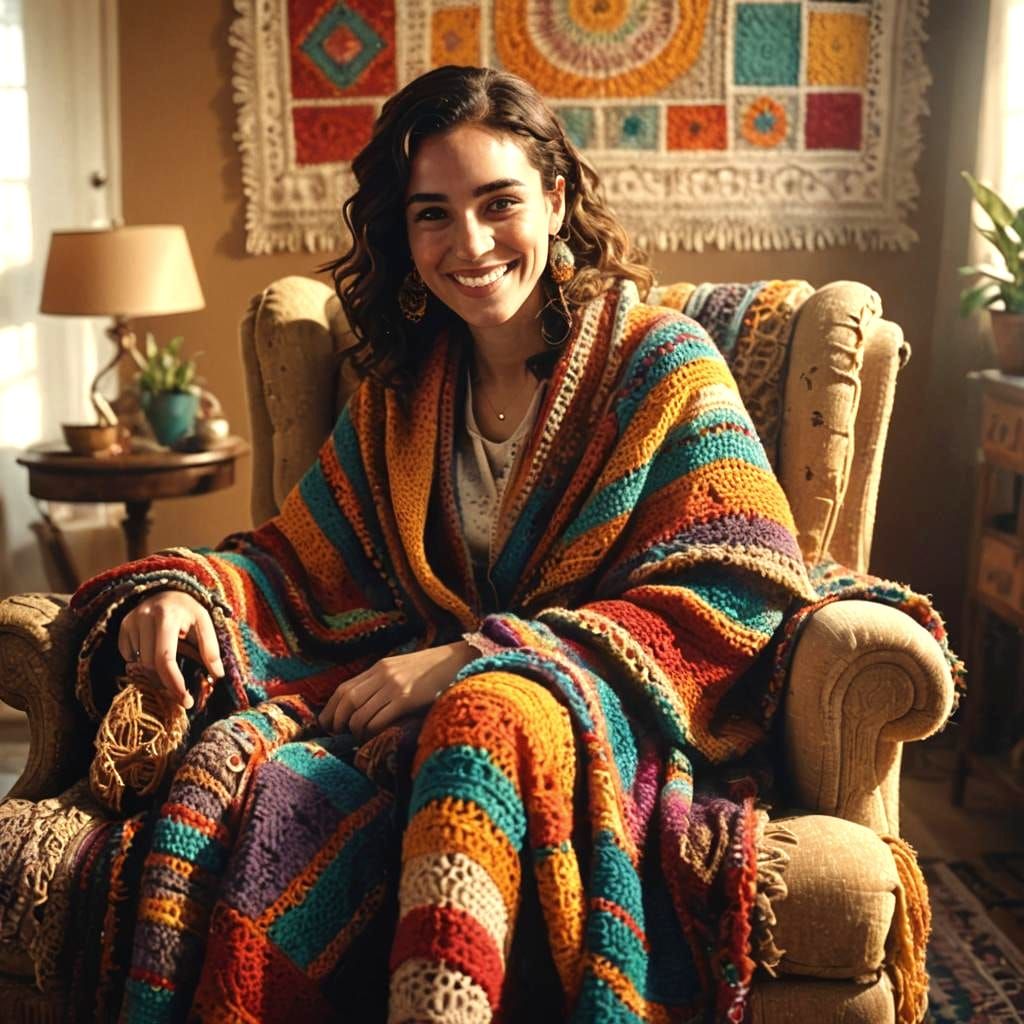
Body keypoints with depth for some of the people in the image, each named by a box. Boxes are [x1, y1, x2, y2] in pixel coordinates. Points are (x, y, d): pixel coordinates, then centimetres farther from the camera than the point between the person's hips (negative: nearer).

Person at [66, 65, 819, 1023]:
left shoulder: (661, 361, 2)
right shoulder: (402, 391, 16)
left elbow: (732, 596, -7)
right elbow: (297, 560, 17)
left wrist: (475, 657, -16)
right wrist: (182, 587, -8)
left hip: (598, 714, -3)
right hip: (410, 707, 4)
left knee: (489, 722, -39)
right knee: (246, 770, -30)